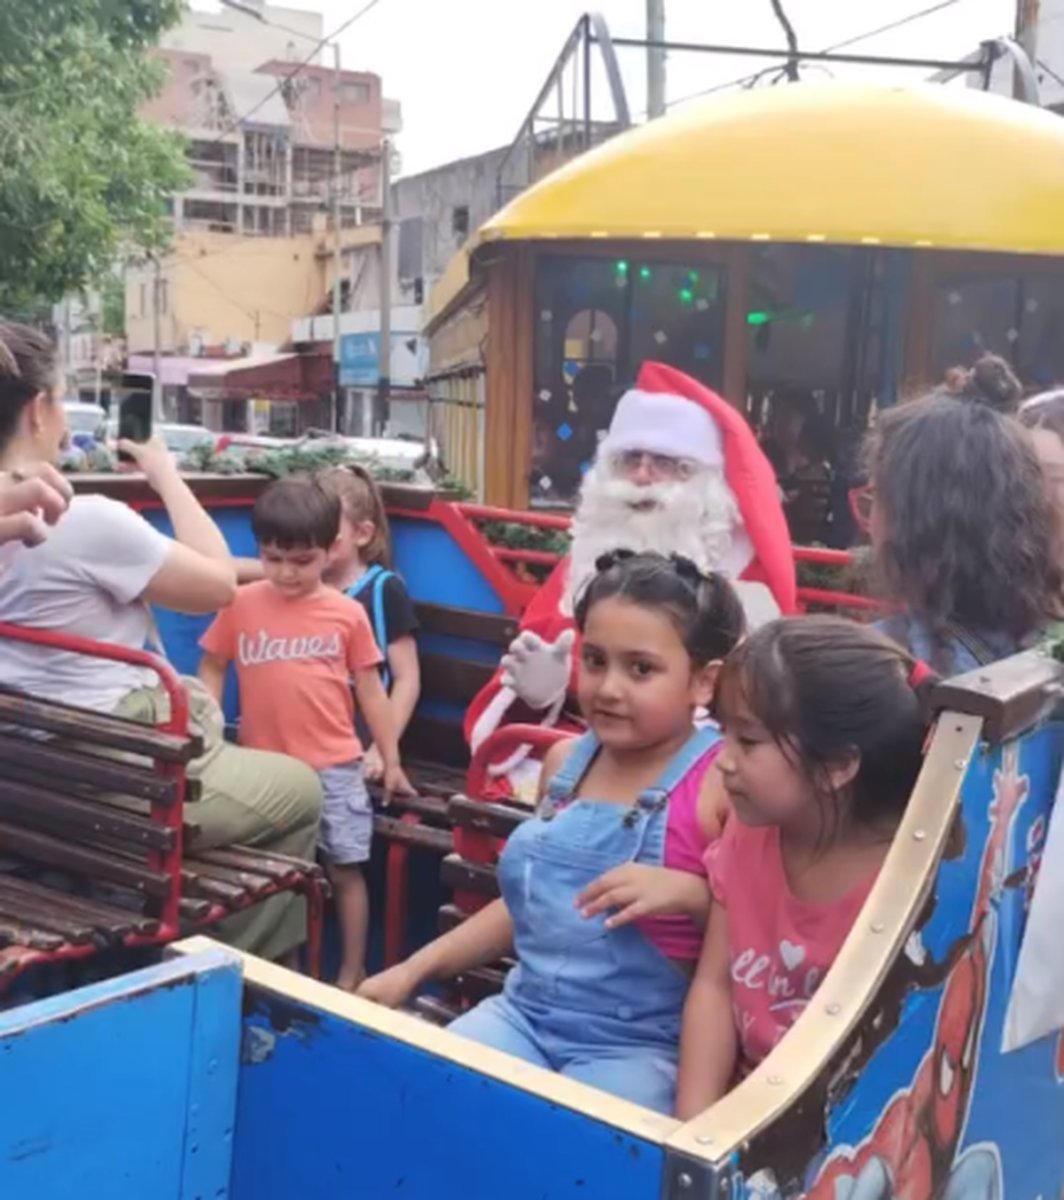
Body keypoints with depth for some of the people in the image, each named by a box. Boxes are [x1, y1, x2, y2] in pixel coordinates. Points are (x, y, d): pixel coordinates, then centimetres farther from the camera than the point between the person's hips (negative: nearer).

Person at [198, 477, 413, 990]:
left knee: (345, 869, 6)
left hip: (334, 767, -1)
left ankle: (352, 976, 19)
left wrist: (391, 761, 6)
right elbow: (212, 669, 8)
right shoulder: (240, 605, 0)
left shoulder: (347, 614, -1)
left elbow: (370, 689, 5)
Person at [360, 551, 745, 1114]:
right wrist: (415, 969, 19)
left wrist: (692, 894, -26)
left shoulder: (724, 783, -11)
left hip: (643, 1048, -6)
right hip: (524, 1012, 6)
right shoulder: (565, 762, 9)